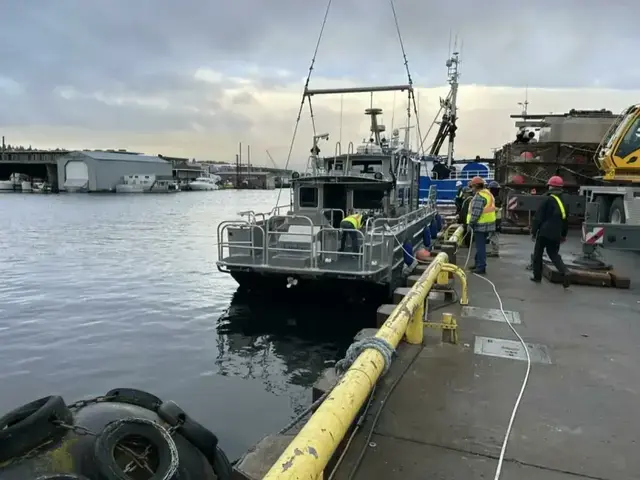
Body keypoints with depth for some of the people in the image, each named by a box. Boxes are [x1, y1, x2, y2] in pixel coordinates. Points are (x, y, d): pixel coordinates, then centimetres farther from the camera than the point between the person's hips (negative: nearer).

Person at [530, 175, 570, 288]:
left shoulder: (548, 199, -10)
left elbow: (538, 217, -12)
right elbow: (566, 219, 18)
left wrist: (533, 232, -5)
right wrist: (564, 235, 26)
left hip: (544, 232, -6)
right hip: (556, 234, 6)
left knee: (538, 254, 10)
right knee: (554, 254, 14)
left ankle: (537, 276, 16)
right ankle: (565, 272, -10)